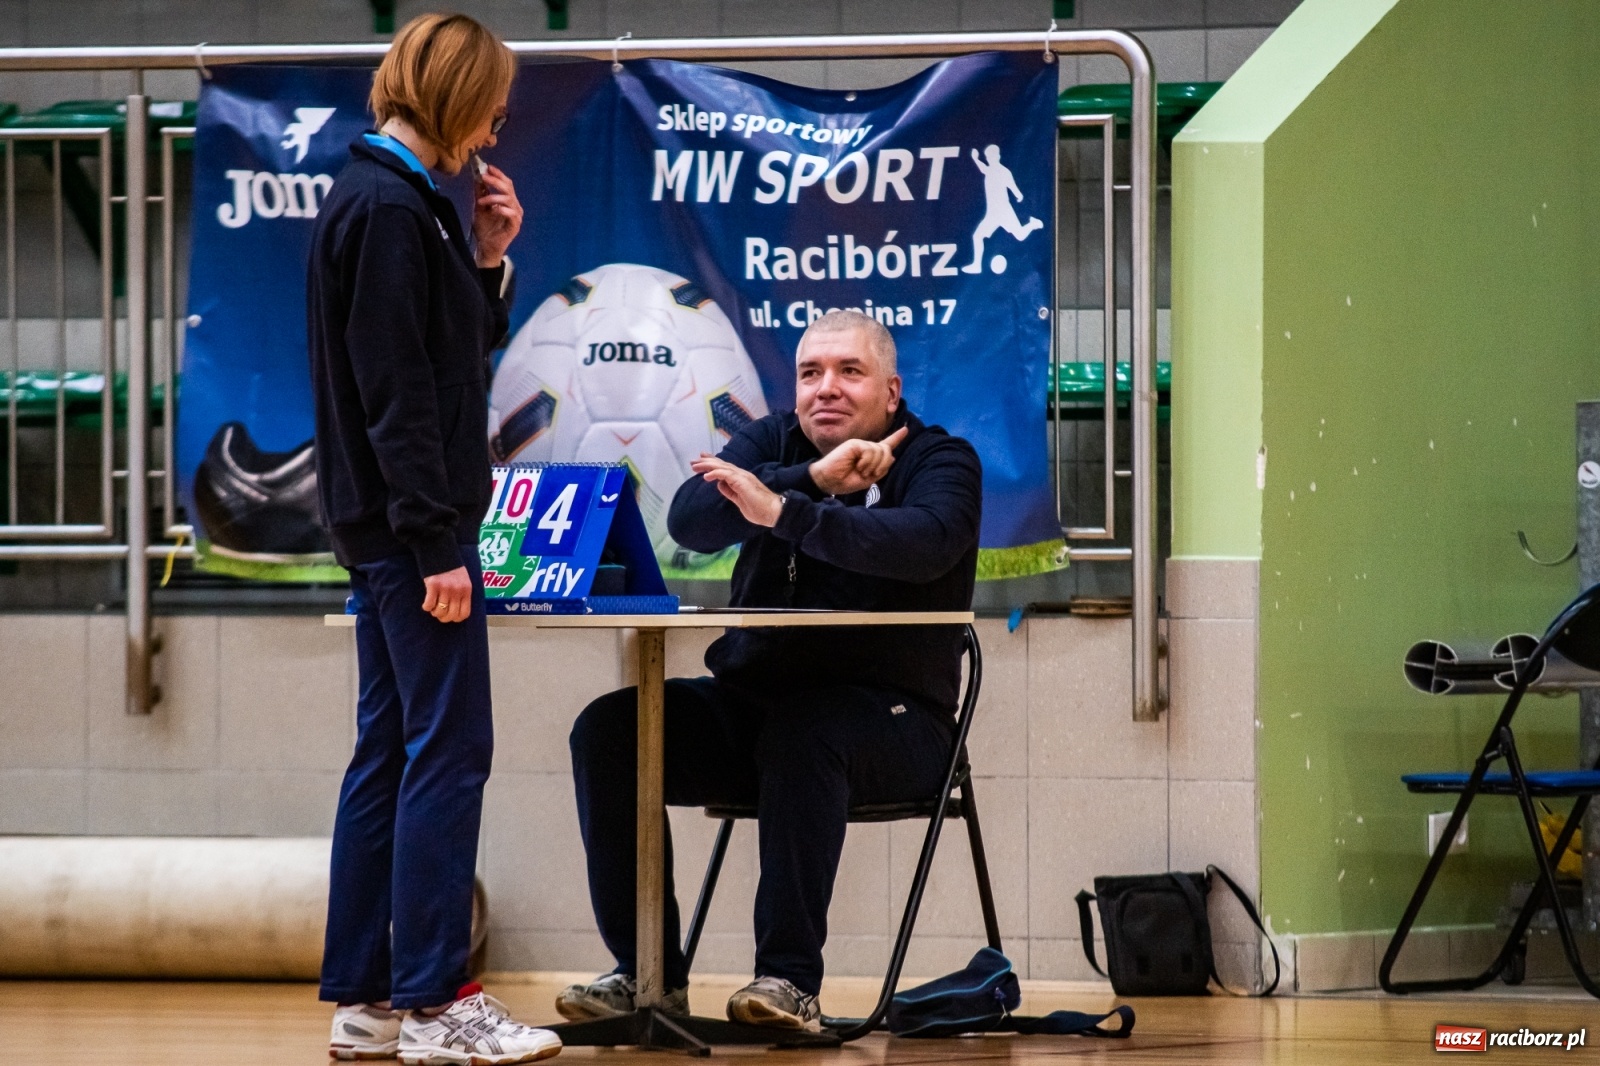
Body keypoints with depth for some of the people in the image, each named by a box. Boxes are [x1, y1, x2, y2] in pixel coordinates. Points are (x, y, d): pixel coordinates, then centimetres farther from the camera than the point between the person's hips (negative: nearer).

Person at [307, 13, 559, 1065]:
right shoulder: (389, 208, -15)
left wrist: (488, 259, 7)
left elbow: (459, 349, 22)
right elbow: (396, 391, -20)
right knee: (448, 751, -8)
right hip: (408, 523, -10)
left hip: (389, 534, 10)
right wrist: (436, 544, -20)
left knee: (391, 754, 11)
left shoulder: (397, 198, 15)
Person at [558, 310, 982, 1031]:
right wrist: (814, 478, -22)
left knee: (800, 733, -37)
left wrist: (785, 509, -34)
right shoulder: (772, 443, 10)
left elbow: (924, 544, -25)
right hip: (750, 699, 5)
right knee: (608, 728, -16)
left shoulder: (941, 460, -1)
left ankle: (791, 979, -34)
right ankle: (649, 973, -11)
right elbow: (689, 520, -10)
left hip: (890, 714, -5)